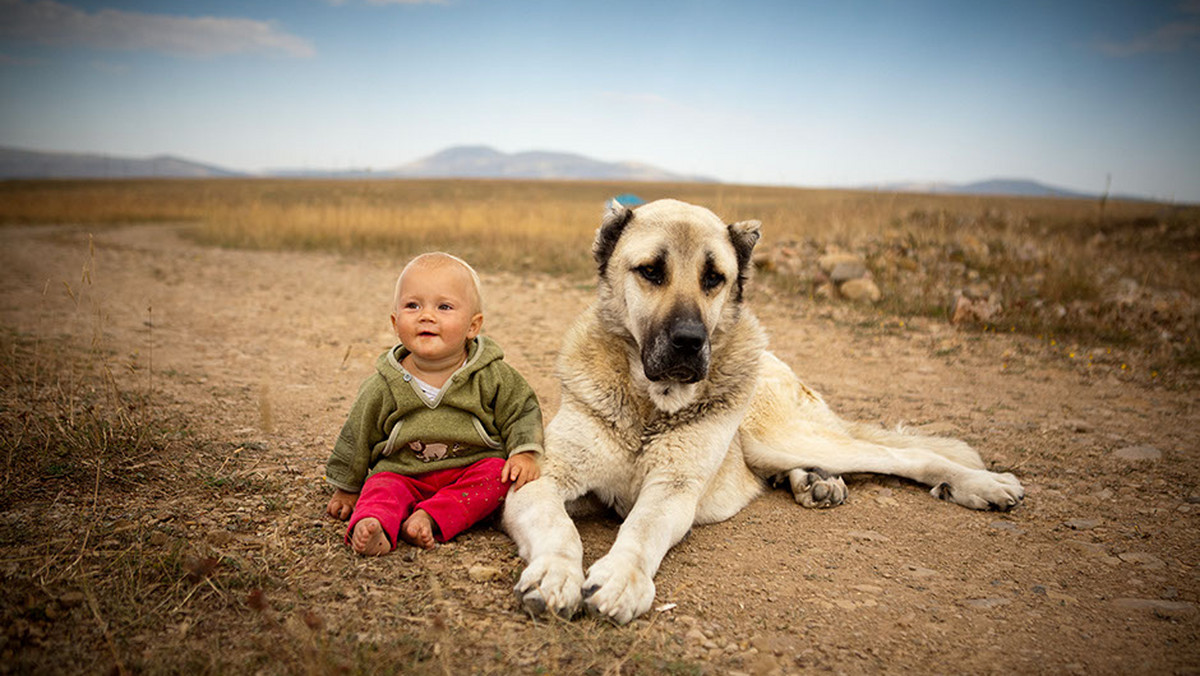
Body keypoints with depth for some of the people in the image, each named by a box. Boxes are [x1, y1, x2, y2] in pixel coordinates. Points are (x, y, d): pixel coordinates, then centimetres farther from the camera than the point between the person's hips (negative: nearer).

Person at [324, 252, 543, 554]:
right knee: (382, 487, -26)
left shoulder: (493, 376, -6)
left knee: (497, 473, -27)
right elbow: (357, 437, 8)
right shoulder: (383, 387, -3)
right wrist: (347, 489, 15)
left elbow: (522, 411, 4)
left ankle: (431, 518, -36)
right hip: (403, 473, 1)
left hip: (472, 468, 0)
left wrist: (526, 453, -13)